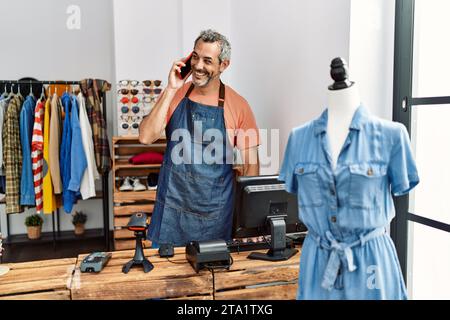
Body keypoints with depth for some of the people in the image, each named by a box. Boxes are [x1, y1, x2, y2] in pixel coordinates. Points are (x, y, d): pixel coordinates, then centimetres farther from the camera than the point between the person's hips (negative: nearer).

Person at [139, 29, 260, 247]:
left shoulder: (238, 106, -6)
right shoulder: (175, 95, -1)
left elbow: (250, 164, -2)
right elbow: (145, 137, -12)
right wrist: (170, 90, -15)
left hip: (215, 213, -1)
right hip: (171, 207, 2)